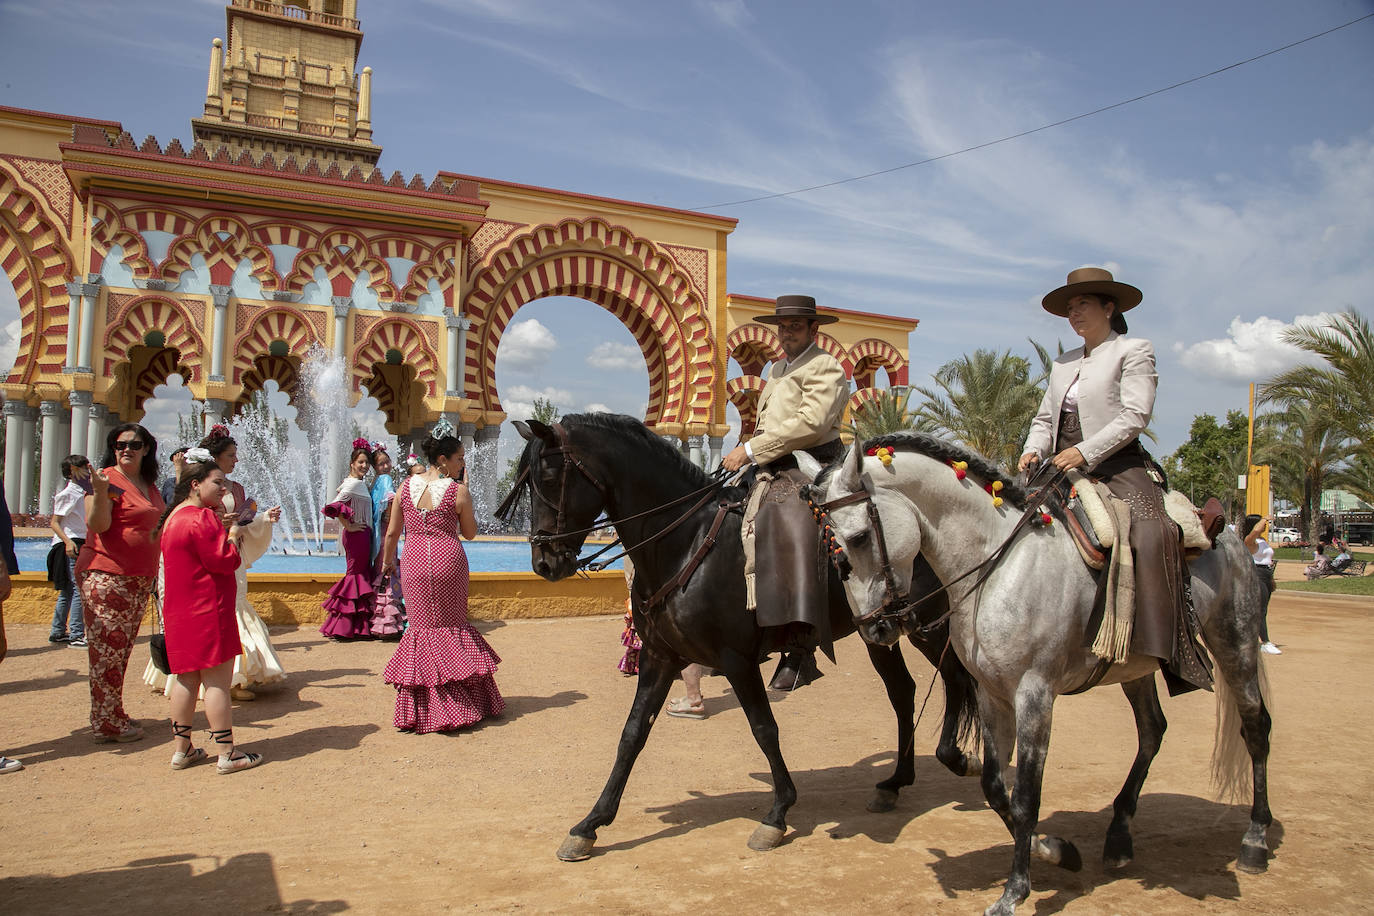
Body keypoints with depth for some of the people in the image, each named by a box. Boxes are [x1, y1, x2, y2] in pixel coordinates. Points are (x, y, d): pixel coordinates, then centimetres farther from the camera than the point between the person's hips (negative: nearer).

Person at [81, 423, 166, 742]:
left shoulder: (150, 486, 14)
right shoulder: (107, 478, -9)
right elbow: (98, 525, -20)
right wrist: (99, 493, -34)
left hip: (141, 578, 8)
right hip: (106, 575, -8)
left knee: (122, 650, 14)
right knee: (108, 649, -4)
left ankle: (114, 715, 24)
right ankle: (106, 724, 4)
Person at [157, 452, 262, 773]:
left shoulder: (175, 517, 15)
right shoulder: (202, 519, -18)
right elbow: (224, 561, -21)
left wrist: (221, 527, 8)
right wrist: (233, 535, -5)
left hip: (180, 612, 10)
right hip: (207, 612, -10)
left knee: (187, 678, 15)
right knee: (217, 680, -5)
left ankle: (182, 749, 21)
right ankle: (228, 753, 0)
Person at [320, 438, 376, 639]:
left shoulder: (360, 483, 13)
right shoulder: (354, 483, -15)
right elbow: (335, 506, -27)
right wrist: (349, 526, -18)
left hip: (362, 534, 10)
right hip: (357, 534, -10)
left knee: (360, 574, 12)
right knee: (358, 575, -5)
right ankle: (344, 627, 1)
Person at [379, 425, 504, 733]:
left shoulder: (406, 485, 2)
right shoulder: (457, 491, -9)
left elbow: (392, 532, 8)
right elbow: (469, 533, 3)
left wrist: (387, 561, 23)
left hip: (414, 563, 3)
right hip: (449, 561, -2)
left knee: (421, 625, 11)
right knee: (452, 625, 12)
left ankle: (418, 710, 14)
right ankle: (458, 704, 18)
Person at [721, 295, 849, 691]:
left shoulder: (825, 367, -3)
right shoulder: (777, 369, 25)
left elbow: (810, 423, -18)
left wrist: (750, 450, -18)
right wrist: (749, 455, 13)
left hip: (809, 471, -10)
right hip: (772, 472, 10)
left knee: (791, 526, -32)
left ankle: (801, 650, -36)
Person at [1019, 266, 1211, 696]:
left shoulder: (1133, 350, 4)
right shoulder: (1064, 363, 22)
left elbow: (1134, 416, -9)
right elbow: (1044, 419, 19)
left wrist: (1084, 452, -20)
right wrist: (1034, 450, -4)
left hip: (1117, 468, -6)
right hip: (1064, 471, 7)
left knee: (1149, 535, -32)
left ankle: (1174, 652, -34)